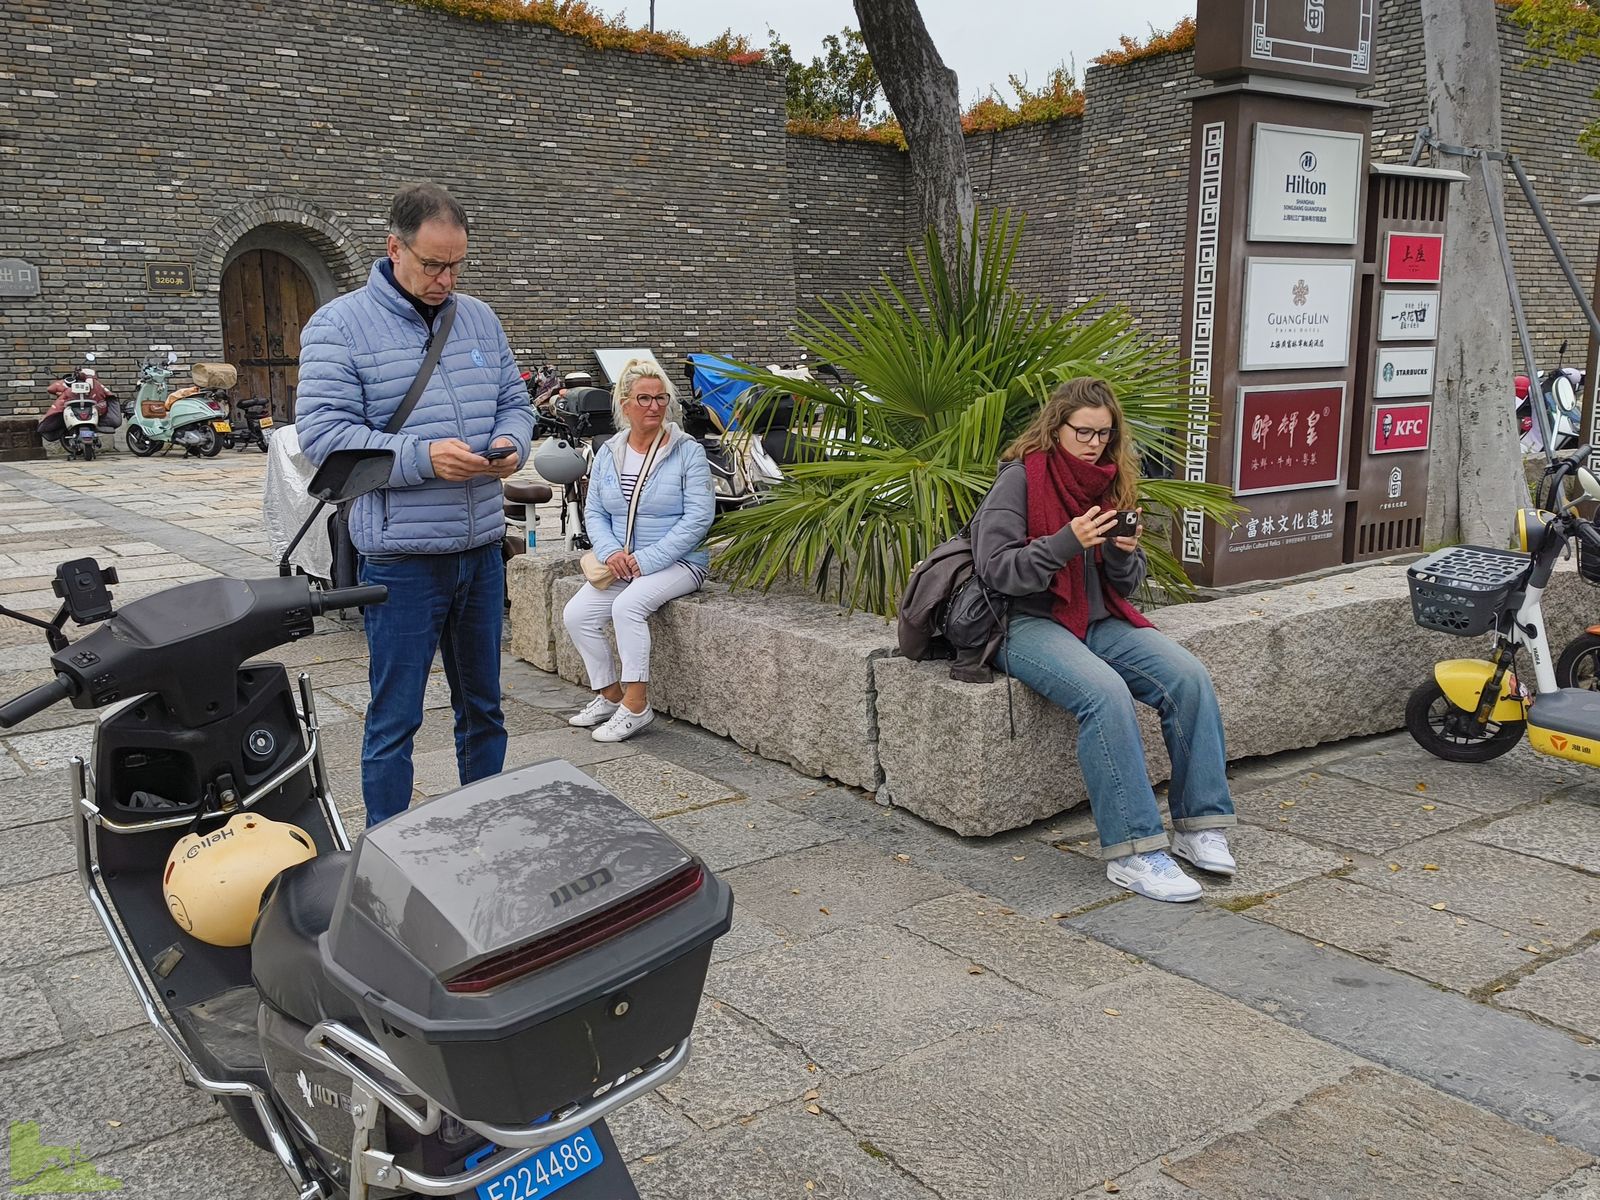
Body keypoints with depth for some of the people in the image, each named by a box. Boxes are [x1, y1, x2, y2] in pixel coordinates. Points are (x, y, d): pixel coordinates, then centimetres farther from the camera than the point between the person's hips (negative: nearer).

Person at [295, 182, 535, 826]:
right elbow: (321, 432, -13)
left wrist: (511, 441, -6)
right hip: (402, 556, -6)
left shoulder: (479, 319, 11)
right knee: (395, 720, 3)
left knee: (483, 706, 18)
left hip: (482, 548, 6)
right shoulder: (339, 325, -7)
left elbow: (514, 401, 17)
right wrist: (422, 457, -23)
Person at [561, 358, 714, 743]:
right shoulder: (607, 454, 9)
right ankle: (610, 695, 3)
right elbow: (594, 512, 10)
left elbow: (698, 517, -13)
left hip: (678, 562, -5)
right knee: (576, 614, -13)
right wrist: (610, 552, -12)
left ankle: (636, 705, -20)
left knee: (628, 606, -31)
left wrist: (646, 560, -18)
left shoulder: (688, 452, -6)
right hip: (621, 563, 6)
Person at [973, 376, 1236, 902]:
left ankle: (1199, 825, -8)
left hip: (1101, 621, 6)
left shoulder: (1112, 483, 12)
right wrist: (1067, 542, -24)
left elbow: (1126, 584, 15)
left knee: (1190, 677, -18)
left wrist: (1124, 552, -8)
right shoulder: (1020, 479, -6)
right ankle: (1132, 852, -27)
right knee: (1106, 692, -33)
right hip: (1031, 623, -6)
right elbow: (994, 568, -15)